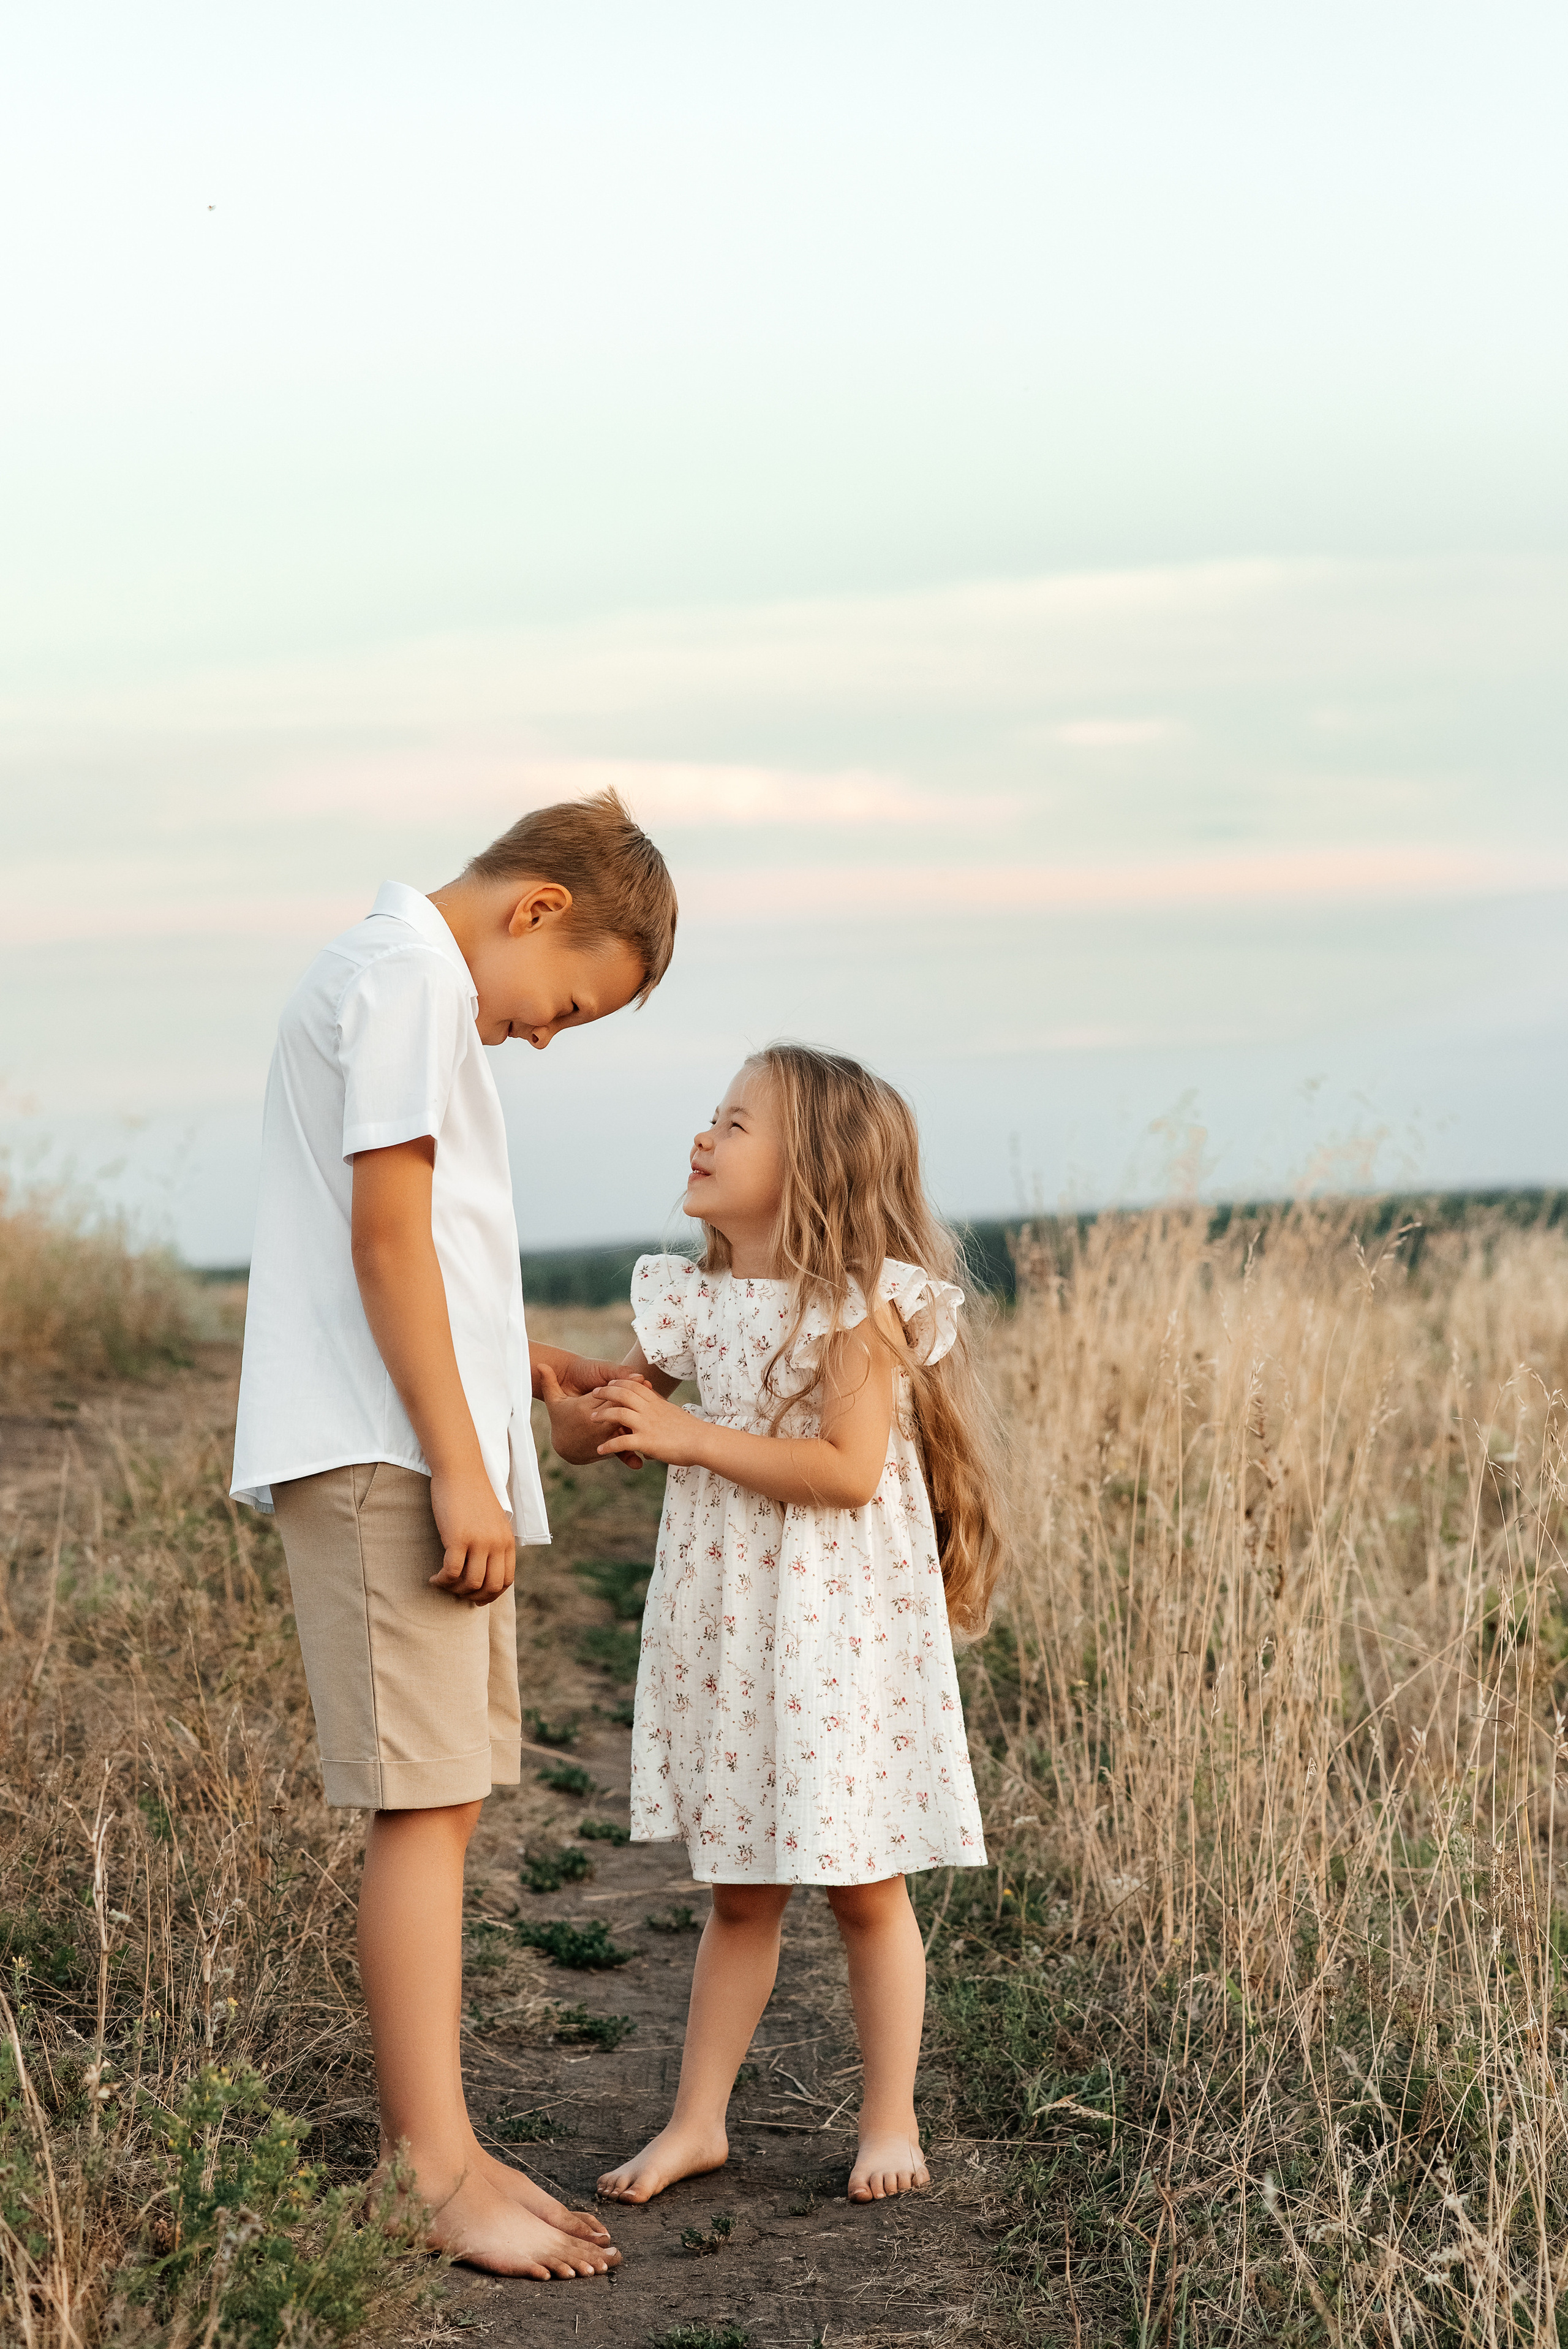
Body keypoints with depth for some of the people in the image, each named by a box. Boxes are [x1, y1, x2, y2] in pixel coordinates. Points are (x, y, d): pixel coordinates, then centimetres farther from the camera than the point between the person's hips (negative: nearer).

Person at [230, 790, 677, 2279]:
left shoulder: (382, 973, 23)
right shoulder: (410, 975, -9)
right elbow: (386, 1232, -17)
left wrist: (514, 1360, 16)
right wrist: (460, 1467, -18)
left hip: (414, 1454, 10)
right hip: (384, 1456, -10)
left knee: (444, 1799, 10)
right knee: (422, 1803, -10)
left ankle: (422, 2146, 15)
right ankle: (435, 2171, -7)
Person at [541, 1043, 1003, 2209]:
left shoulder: (860, 1303, -12)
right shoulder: (693, 1302, 7)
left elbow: (849, 1468, -21)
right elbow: (589, 1436, 12)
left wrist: (689, 1437, -20)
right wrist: (565, 1398, -12)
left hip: (842, 1636, -5)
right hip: (724, 1633, 5)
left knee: (865, 1888, 5)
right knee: (740, 1892, 13)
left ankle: (892, 2123, 17)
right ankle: (697, 2121, 20)